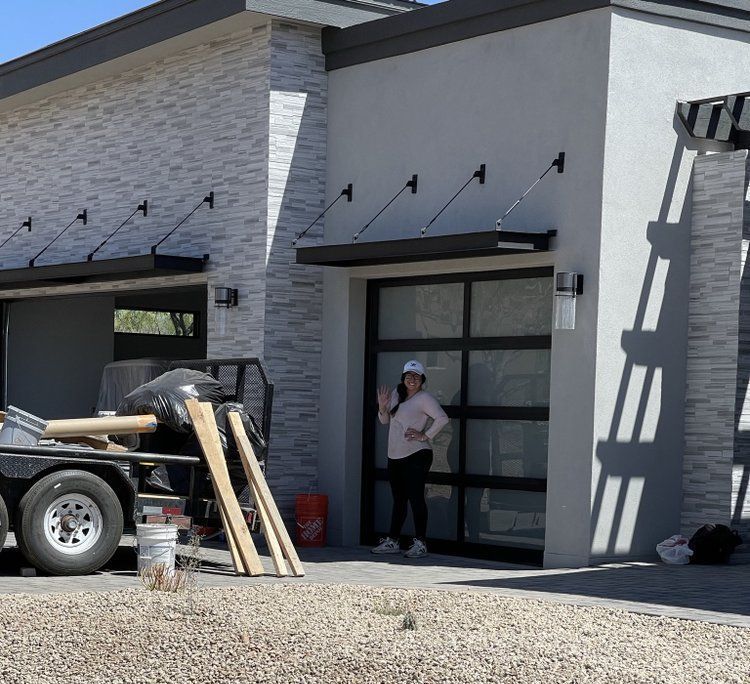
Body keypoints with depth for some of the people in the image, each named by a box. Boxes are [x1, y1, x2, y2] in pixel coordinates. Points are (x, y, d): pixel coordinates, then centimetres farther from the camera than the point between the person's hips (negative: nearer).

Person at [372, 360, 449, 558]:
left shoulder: (425, 398, -7)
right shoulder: (396, 394, 14)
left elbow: (442, 419, -17)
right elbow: (385, 421, 22)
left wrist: (425, 435, -16)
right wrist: (382, 408, 3)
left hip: (416, 455, -7)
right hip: (395, 456, 8)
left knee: (415, 497, -10)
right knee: (398, 499, 14)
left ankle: (420, 543, -6)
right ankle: (392, 541, 19)